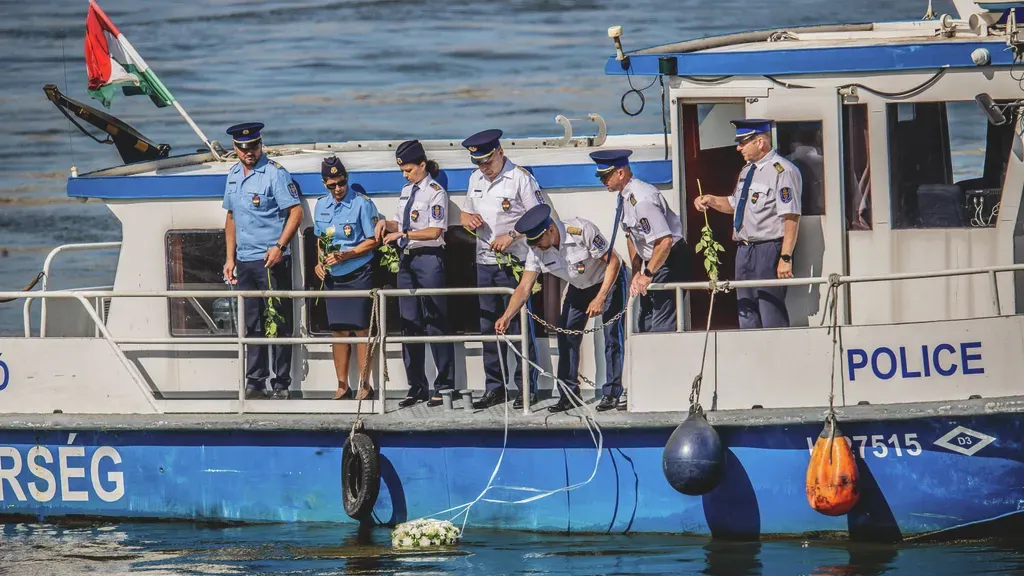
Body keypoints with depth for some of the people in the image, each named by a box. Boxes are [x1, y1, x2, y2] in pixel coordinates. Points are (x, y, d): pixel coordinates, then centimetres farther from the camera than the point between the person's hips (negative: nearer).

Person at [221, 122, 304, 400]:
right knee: (252, 325, 9)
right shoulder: (233, 175, 13)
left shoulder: (275, 173, -8)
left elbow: (296, 212, -12)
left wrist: (279, 246, -22)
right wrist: (230, 258, 14)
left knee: (279, 324, -3)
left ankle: (281, 385, 0)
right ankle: (254, 383, 13)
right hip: (244, 262, 7)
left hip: (272, 260, -7)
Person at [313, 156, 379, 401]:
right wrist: (320, 262, 4)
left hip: (358, 275, -5)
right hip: (332, 277, 5)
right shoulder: (321, 205, 10)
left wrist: (344, 256, -18)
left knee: (361, 329, -4)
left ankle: (365, 386, 0)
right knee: (338, 331, 7)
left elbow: (372, 241, -9)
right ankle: (342, 387, 12)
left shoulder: (362, 203, -9)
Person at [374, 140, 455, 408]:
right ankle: (416, 386, 15)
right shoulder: (407, 191, 15)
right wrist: (386, 224, 2)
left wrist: (403, 234, -19)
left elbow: (435, 231, -15)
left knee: (435, 321, -5)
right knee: (409, 323, 9)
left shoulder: (435, 192, -8)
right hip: (407, 260, 8)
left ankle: (445, 385, 0)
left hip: (429, 258, -8)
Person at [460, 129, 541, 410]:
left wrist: (512, 236, -21)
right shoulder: (476, 179, 13)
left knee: (519, 326, -5)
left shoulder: (520, 178, -9)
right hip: (484, 261, 7)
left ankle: (526, 388, 0)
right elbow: (465, 215, 23)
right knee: (489, 327, 9)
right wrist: (468, 219, -1)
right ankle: (494, 388, 14)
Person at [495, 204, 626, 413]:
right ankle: (569, 394, 4)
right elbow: (524, 288, -19)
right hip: (579, 287, 6)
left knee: (612, 337, -12)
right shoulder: (536, 251, -18)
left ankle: (612, 394, -4)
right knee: (566, 337, -4)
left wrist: (601, 298, -32)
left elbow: (613, 262, -26)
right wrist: (507, 317, -35)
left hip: (608, 281, -6)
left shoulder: (582, 231, -33)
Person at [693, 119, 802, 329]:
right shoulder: (747, 171, 16)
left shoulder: (782, 171, -13)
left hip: (769, 250, -9)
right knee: (747, 319, 11)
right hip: (745, 252, 9)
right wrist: (711, 201, 11)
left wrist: (786, 258, -23)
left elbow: (791, 218, -18)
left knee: (772, 319, -9)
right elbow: (735, 204, 31)